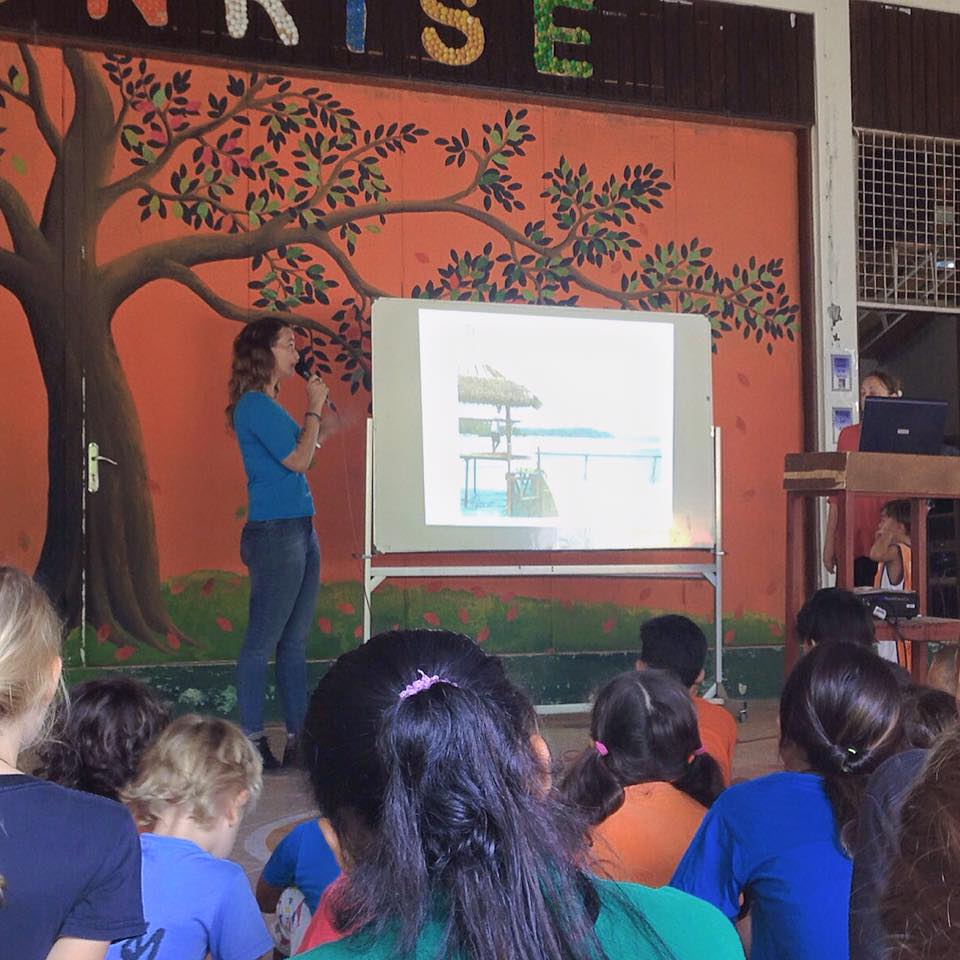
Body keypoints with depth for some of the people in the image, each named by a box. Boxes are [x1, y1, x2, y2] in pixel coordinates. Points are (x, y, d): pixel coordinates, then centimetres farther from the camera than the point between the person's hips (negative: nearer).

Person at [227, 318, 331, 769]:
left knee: (295, 641, 12)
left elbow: (304, 451, 21)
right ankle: (253, 741, 3)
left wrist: (317, 412, 14)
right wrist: (314, 408, -4)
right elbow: (298, 460, -15)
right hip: (273, 533, -10)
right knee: (263, 641, -4)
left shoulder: (270, 405, 16)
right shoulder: (253, 406, -12)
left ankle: (298, 736, 17)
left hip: (300, 529, 10)